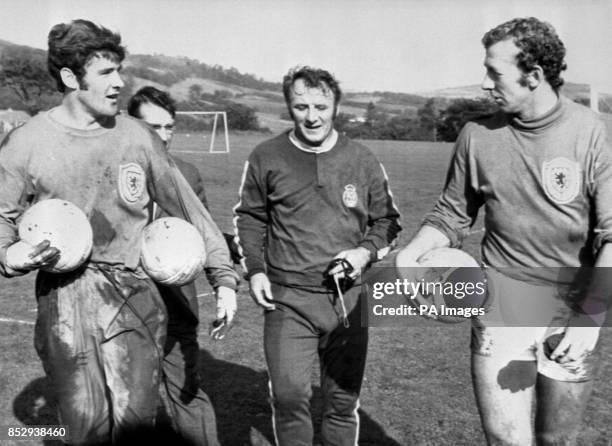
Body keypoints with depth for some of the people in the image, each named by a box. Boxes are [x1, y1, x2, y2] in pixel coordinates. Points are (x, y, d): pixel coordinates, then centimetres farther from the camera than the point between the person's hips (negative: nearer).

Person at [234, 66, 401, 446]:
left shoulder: (362, 161, 2)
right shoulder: (266, 158, 0)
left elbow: (387, 219, 12)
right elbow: (249, 218, 12)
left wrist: (367, 251, -7)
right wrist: (255, 270, 1)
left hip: (349, 298, 1)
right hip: (288, 299, -1)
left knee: (344, 398, 12)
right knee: (289, 394, -5)